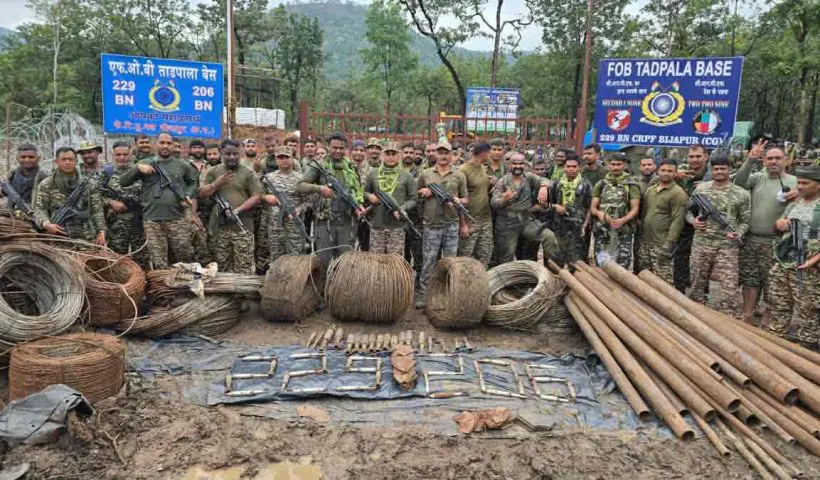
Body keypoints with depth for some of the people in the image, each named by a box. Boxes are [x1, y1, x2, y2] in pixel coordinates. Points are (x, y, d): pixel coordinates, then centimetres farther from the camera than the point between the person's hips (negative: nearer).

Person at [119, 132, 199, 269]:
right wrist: (137, 168, -9)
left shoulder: (182, 165, 10)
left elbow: (194, 182, 23)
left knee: (185, 258, 5)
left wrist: (188, 196, 4)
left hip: (178, 219, 0)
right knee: (158, 264, 4)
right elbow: (122, 181, 7)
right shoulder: (145, 163, 8)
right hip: (152, 221, 0)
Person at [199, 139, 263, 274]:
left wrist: (238, 210, -14)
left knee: (244, 268, -5)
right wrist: (217, 183, -8)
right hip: (219, 227, 3)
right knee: (221, 267, 10)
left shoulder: (248, 173, 3)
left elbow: (257, 196, -3)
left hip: (242, 228, -3)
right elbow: (202, 193, 9)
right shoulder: (214, 172, 12)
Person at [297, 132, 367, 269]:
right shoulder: (319, 165, -2)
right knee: (324, 260, 1)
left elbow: (359, 189, 19)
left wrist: (359, 204, 0)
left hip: (347, 222, 3)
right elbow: (300, 186, -9)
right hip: (325, 221, -3)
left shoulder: (352, 167, 11)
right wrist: (319, 188, -26)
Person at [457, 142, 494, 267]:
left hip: (486, 220, 7)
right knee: (465, 257, -1)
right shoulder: (463, 171, -11)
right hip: (471, 222, -7)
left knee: (485, 256, 11)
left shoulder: (483, 168, 12)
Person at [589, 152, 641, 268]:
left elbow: (635, 209, -1)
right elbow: (592, 208, 9)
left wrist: (622, 220, -20)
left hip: (624, 233, -2)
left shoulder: (631, 185, 4)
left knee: (622, 268, -5)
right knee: (601, 268, 5)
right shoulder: (600, 185, 12)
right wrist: (599, 213, -14)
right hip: (602, 232, 2)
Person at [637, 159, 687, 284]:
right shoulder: (650, 189, 13)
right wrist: (640, 235, 13)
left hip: (661, 245, -7)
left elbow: (677, 221, -15)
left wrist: (668, 245, -19)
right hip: (644, 242, 7)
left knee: (663, 281, -4)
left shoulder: (678, 193, -9)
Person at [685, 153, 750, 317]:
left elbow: (745, 221, 4)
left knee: (729, 288, -4)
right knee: (697, 284, 11)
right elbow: (688, 210, 14)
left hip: (728, 246, -2)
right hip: (701, 244, 2)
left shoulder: (741, 194, 1)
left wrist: (737, 234, -15)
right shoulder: (700, 189, 6)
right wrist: (693, 220, -7)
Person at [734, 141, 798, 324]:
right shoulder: (758, 177, 8)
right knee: (750, 280, 9)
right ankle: (747, 317, 19)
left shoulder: (794, 182, 1)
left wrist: (797, 197, -28)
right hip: (750, 239, 3)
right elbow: (738, 183, -9)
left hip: (774, 242, -3)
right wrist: (750, 160, -18)